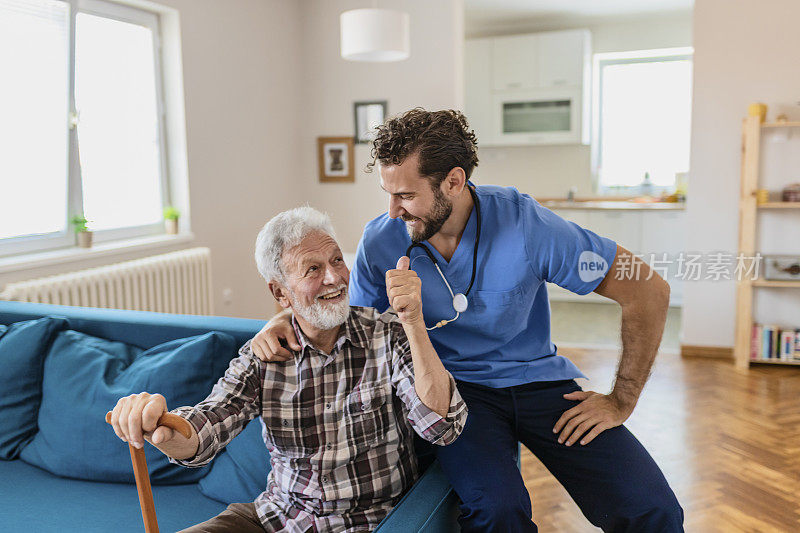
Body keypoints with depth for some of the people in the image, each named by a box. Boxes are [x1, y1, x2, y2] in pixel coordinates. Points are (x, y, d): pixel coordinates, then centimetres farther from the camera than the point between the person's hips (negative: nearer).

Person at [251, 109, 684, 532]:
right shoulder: (380, 241, -10)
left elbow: (650, 292, -10)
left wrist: (622, 401, -8)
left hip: (537, 379, 0)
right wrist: (285, 320, -14)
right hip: (453, 386, 0)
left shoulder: (525, 223, -18)